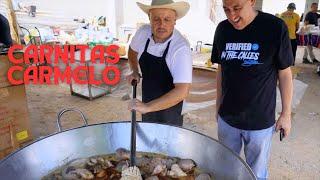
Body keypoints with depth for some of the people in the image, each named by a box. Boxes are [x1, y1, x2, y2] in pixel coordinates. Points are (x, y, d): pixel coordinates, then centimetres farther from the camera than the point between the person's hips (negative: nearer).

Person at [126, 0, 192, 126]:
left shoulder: (181, 48, -27)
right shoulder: (143, 33, -11)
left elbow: (183, 91, -35)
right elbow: (133, 50, 12)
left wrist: (147, 107, -38)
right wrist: (134, 72, 4)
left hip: (169, 107, -5)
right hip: (146, 103, 5)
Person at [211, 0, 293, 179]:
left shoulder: (276, 27, -13)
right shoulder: (222, 29, -2)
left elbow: (284, 73, -5)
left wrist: (286, 113, -2)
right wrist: (218, 104, 11)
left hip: (260, 121, -3)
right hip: (226, 117, 3)